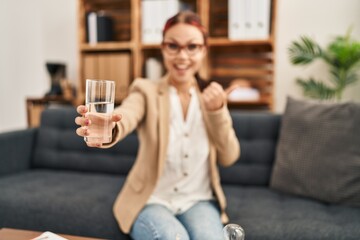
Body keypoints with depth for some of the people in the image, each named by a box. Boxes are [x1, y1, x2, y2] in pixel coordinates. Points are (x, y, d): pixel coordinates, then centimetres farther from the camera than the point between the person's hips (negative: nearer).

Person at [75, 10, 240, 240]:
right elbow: (128, 114, -31)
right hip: (151, 201, -1)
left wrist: (217, 110, -19)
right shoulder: (146, 90, -7)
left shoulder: (212, 95, 2)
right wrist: (109, 129, -55)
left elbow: (228, 157, -3)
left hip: (199, 201, 2)